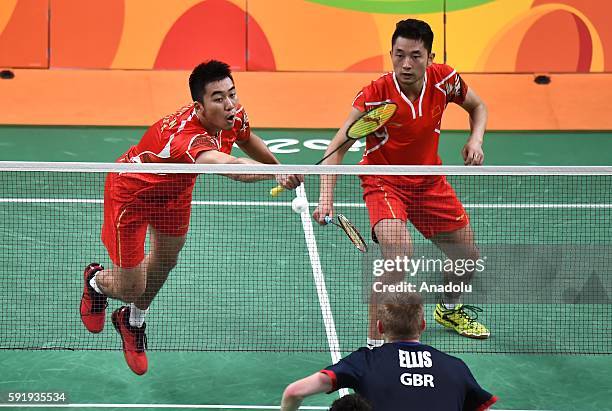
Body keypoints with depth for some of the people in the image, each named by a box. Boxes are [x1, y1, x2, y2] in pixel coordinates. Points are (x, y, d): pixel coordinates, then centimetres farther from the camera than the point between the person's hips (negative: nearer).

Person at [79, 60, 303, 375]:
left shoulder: (235, 118, -21)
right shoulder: (186, 135, -47)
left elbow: (246, 140, 7)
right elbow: (230, 165, -68)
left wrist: (278, 168, 17)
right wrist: (278, 175, -84)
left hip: (174, 189, 7)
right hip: (131, 192, -7)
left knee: (166, 259, 25)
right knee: (130, 289, 1)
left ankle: (133, 322, 54)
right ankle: (96, 280, 41)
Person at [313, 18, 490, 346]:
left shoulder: (444, 79, -15)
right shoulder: (376, 95, -26)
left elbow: (477, 106, 7)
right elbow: (337, 147, -26)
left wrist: (476, 140, -13)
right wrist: (326, 198, -39)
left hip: (429, 180, 5)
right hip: (384, 181, -5)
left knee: (468, 259, 13)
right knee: (399, 251, -31)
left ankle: (449, 310, 47)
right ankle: (374, 341, -19)